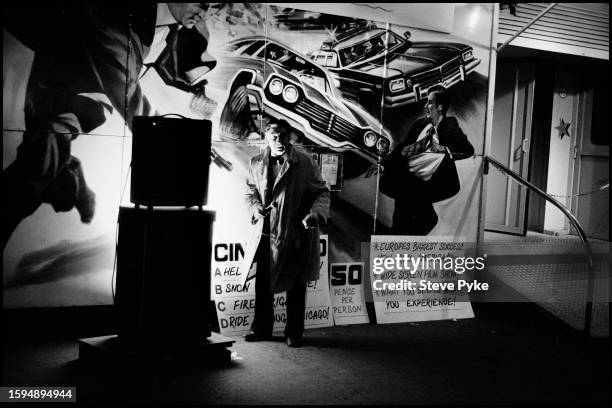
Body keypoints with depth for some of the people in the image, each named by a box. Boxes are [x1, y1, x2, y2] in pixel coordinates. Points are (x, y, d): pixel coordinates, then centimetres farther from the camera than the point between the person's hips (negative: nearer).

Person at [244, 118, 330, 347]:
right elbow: (251, 192, 14)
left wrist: (316, 213, -20)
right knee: (262, 283, 9)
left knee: (295, 287, 6)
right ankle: (261, 328, 26)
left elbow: (322, 193, -2)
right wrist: (255, 207, -7)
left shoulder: (305, 163, -6)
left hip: (295, 234, -3)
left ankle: (294, 333, 20)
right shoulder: (257, 163, 4)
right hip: (267, 233, 3)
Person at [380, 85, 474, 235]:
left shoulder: (450, 126, 2)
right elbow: (402, 148, 16)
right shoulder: (420, 124, 16)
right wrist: (383, 164, 3)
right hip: (410, 176, 6)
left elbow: (468, 150, -10)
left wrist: (444, 149, -21)